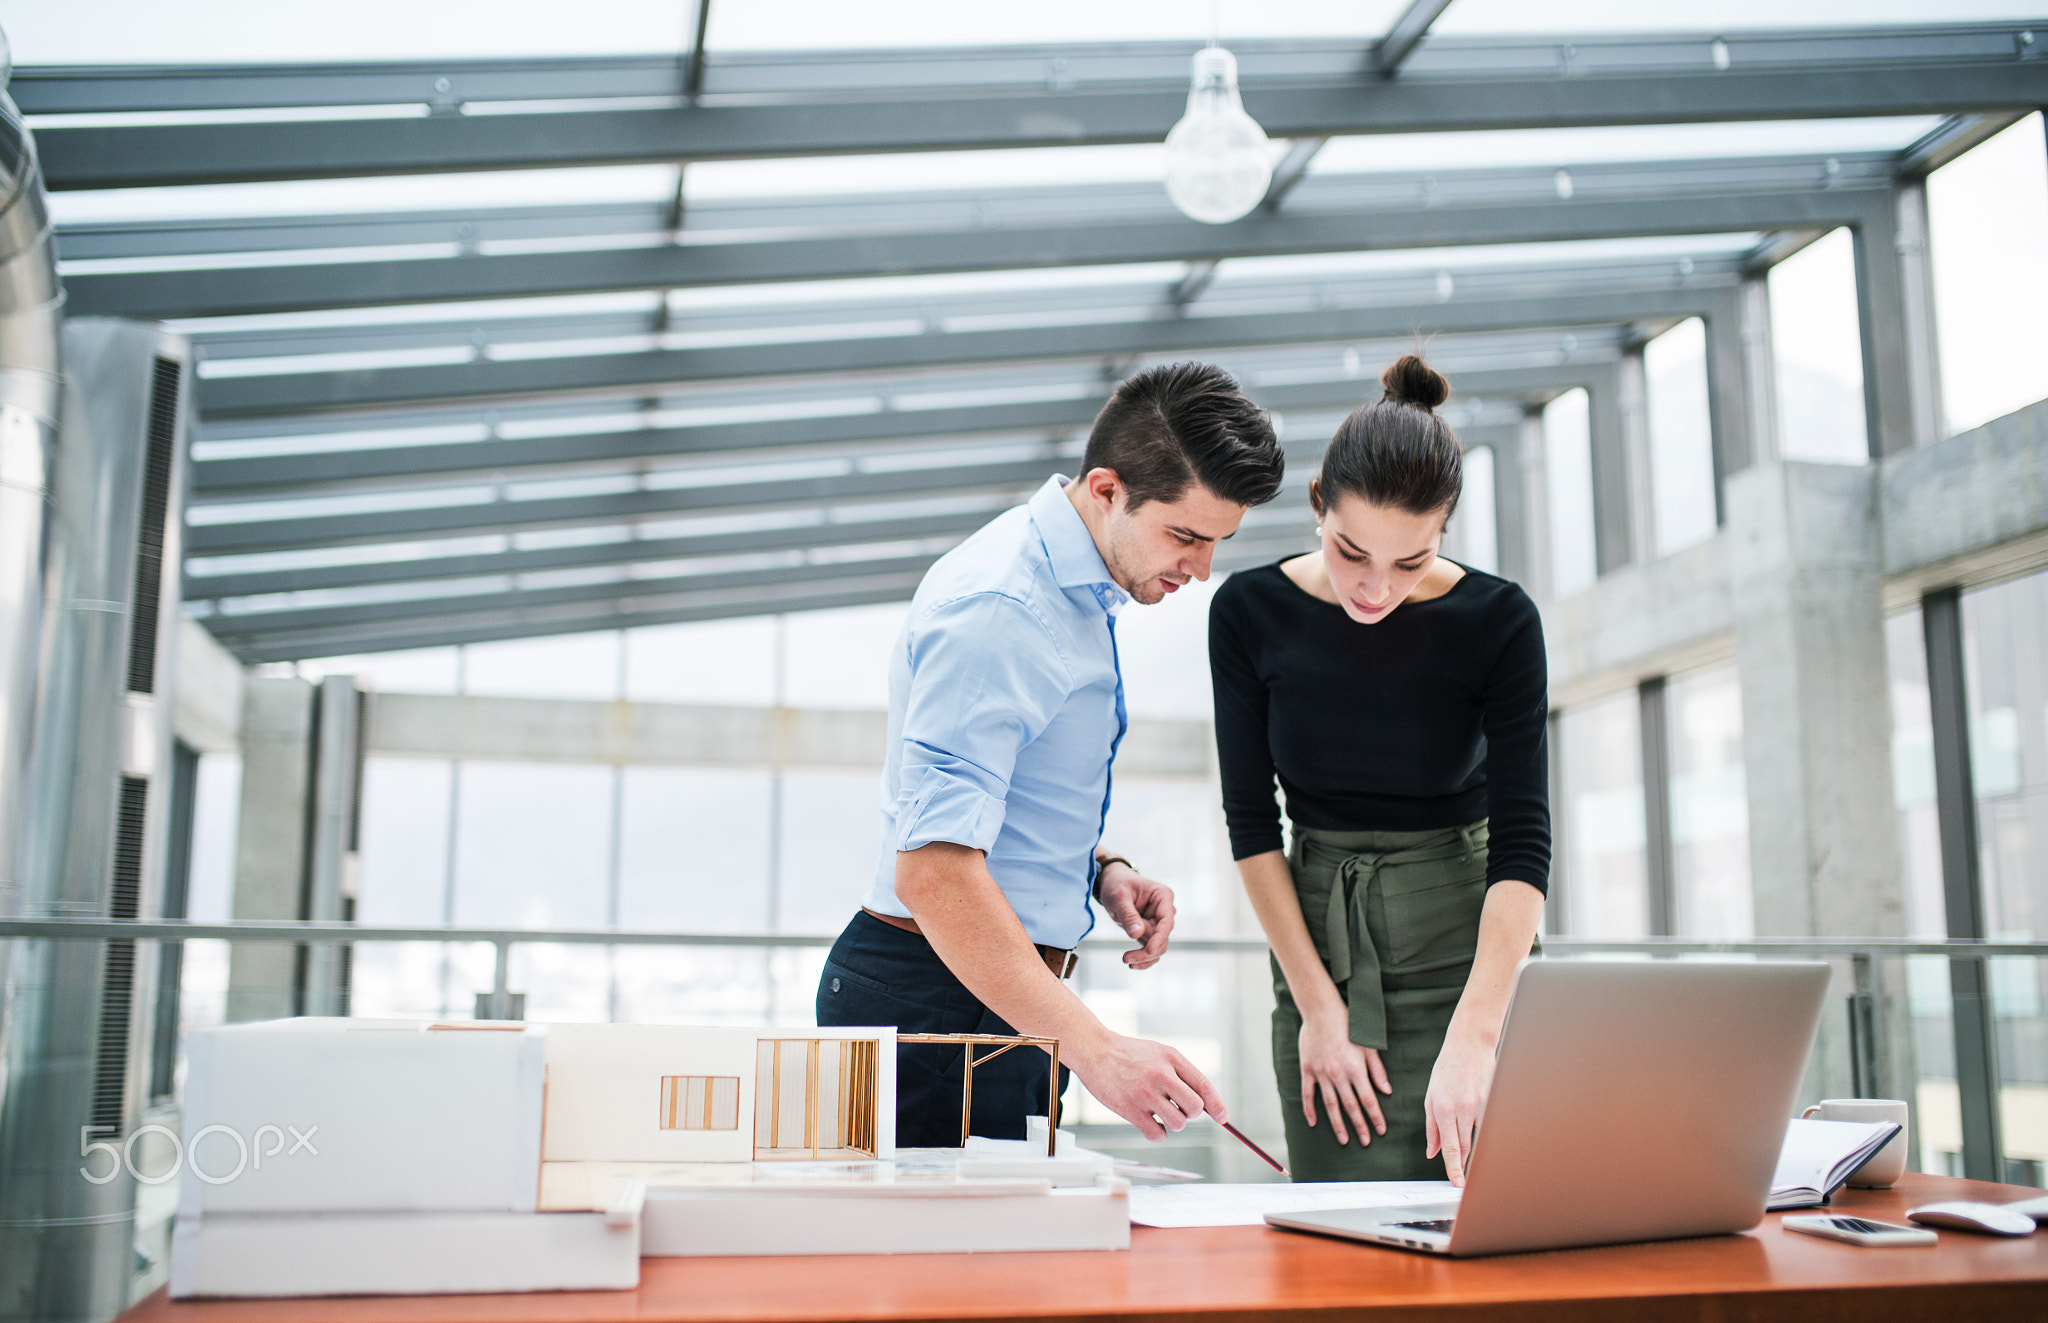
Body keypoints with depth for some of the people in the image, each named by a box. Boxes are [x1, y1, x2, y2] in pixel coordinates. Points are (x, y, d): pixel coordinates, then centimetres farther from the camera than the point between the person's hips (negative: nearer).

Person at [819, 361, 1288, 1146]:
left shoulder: (1077, 587, 9)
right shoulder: (995, 609, -22)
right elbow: (933, 871, -30)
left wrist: (1098, 868, 4)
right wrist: (1094, 1049, -34)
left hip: (1003, 989, 9)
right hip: (940, 1003, -9)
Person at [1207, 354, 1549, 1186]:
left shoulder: (1498, 621, -11)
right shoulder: (1250, 614, -7)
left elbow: (1522, 841, -15)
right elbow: (1250, 816, -3)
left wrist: (1473, 1038, -25)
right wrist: (1318, 1005, -8)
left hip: (1461, 942, -1)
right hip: (1314, 934, 1)